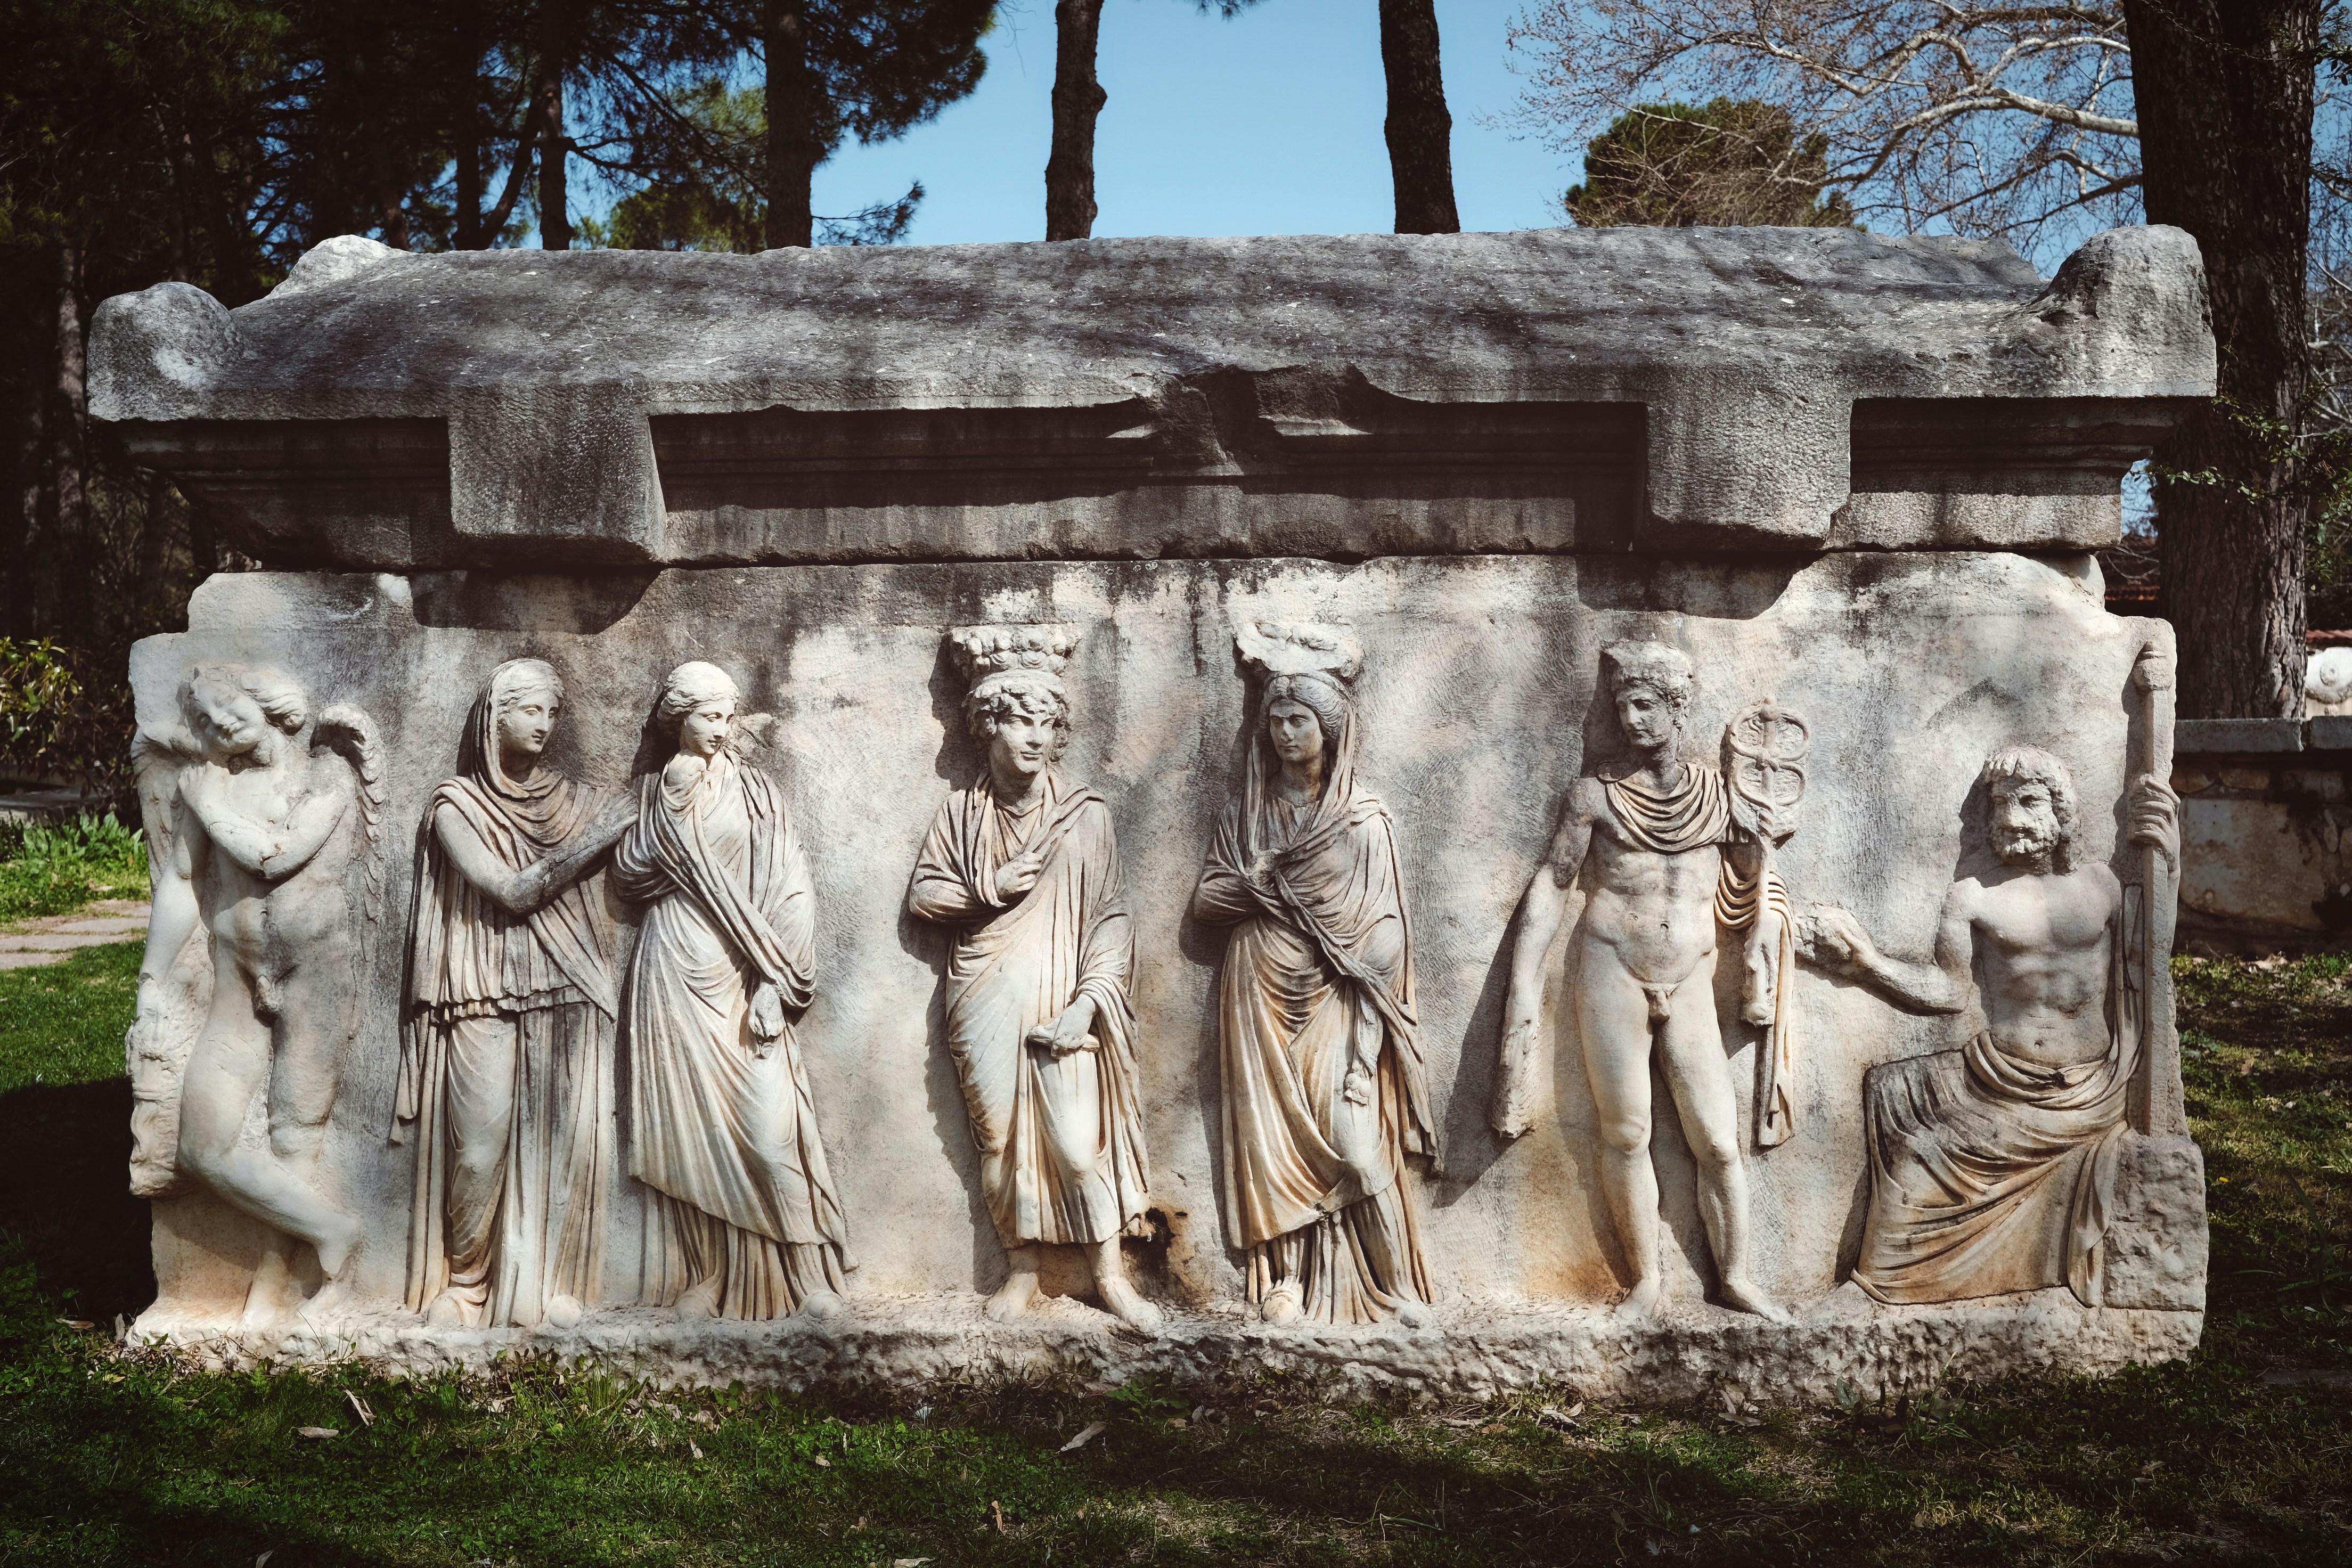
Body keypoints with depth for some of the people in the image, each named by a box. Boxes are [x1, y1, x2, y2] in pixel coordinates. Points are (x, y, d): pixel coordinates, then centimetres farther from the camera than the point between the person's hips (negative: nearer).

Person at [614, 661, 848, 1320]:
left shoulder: (755, 794, 7)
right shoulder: (659, 793, 12)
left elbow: (790, 892, 0)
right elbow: (629, 874, 0)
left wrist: (773, 982, -9)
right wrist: (666, 805, -7)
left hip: (742, 971, -1)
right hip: (678, 971, 2)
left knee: (769, 1125, -11)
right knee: (689, 1120, 1)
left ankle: (808, 1273, -4)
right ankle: (703, 1278, 8)